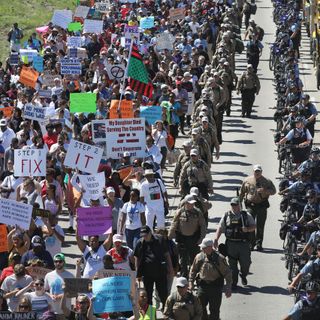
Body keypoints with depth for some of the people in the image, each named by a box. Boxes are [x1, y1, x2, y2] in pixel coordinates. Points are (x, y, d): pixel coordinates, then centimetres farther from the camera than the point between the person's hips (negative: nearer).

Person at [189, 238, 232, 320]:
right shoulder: (199, 257, 0)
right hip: (202, 285, 3)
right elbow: (193, 270, 14)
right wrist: (191, 283, 7)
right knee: (200, 307, 6)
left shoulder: (219, 258, -9)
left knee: (214, 310, 3)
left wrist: (228, 288, -8)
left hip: (215, 286, -3)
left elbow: (227, 273, -4)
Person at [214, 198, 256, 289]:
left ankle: (243, 276, 32)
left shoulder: (246, 215, 8)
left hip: (243, 243, 0)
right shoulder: (226, 216, 8)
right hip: (231, 243, 0)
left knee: (246, 262, 1)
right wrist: (216, 239, -6)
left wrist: (247, 229, -12)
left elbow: (253, 227, 10)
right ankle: (233, 282, 11)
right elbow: (220, 228, 6)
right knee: (232, 264, 1)